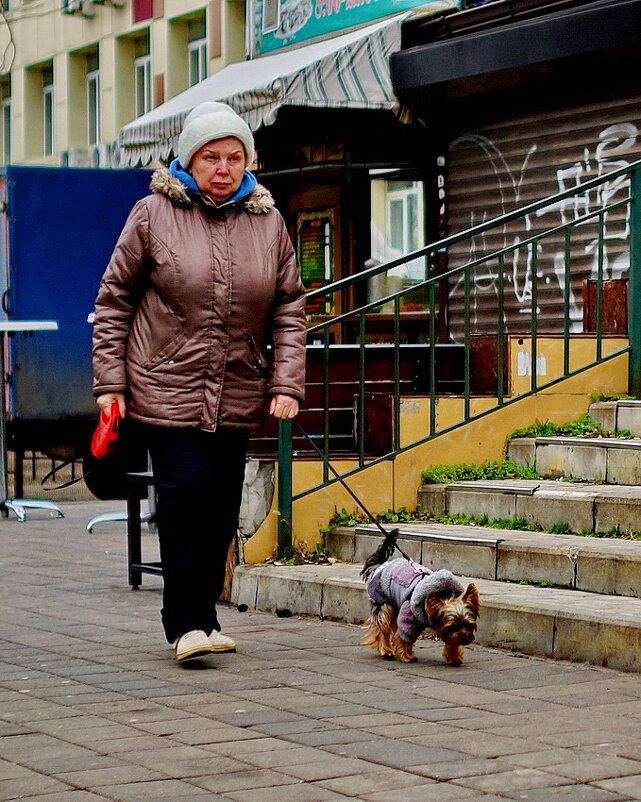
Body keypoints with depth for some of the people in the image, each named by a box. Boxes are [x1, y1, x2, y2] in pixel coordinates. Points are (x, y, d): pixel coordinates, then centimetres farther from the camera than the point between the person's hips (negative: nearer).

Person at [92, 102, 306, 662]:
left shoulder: (268, 223, 8)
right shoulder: (154, 215, -2)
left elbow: (289, 311, 10)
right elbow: (114, 301, 2)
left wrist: (287, 383, 0)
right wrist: (110, 382, -3)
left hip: (238, 395, 4)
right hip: (166, 389, -4)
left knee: (223, 507, 5)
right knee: (187, 494, -13)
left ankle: (202, 617, 16)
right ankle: (186, 622, -6)